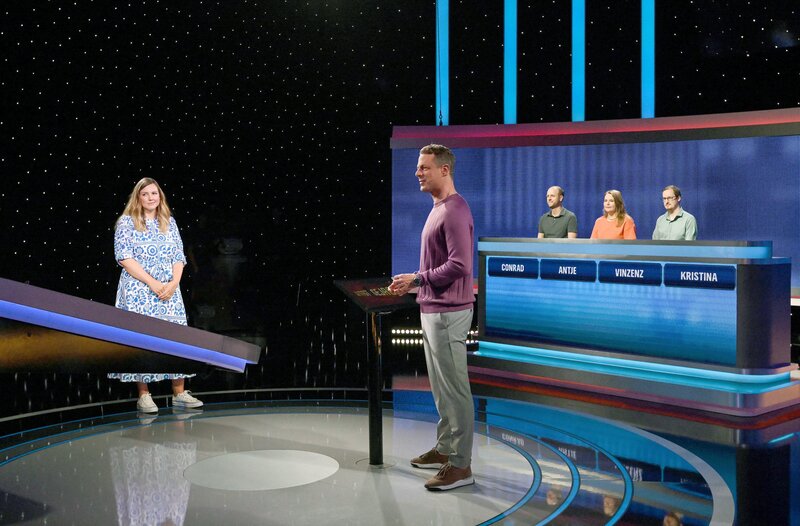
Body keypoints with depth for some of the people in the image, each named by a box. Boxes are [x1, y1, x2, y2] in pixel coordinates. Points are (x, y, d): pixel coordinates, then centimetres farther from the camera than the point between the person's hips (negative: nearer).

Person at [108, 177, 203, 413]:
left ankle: (179, 393, 6)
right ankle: (143, 395, 2)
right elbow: (125, 257, -8)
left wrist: (174, 283, -8)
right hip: (138, 291, -4)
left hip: (169, 291, 4)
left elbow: (179, 257, 10)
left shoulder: (169, 222, 13)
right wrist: (153, 283, -15)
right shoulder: (126, 222, 1)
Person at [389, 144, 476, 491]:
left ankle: (460, 465, 2)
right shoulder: (438, 208, 15)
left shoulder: (455, 211, -16)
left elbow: (459, 266, -24)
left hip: (447, 313, -10)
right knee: (440, 385, 17)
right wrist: (415, 282, 10)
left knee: (454, 388, -4)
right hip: (432, 310, 10)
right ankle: (445, 448, 29)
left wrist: (417, 279, -17)